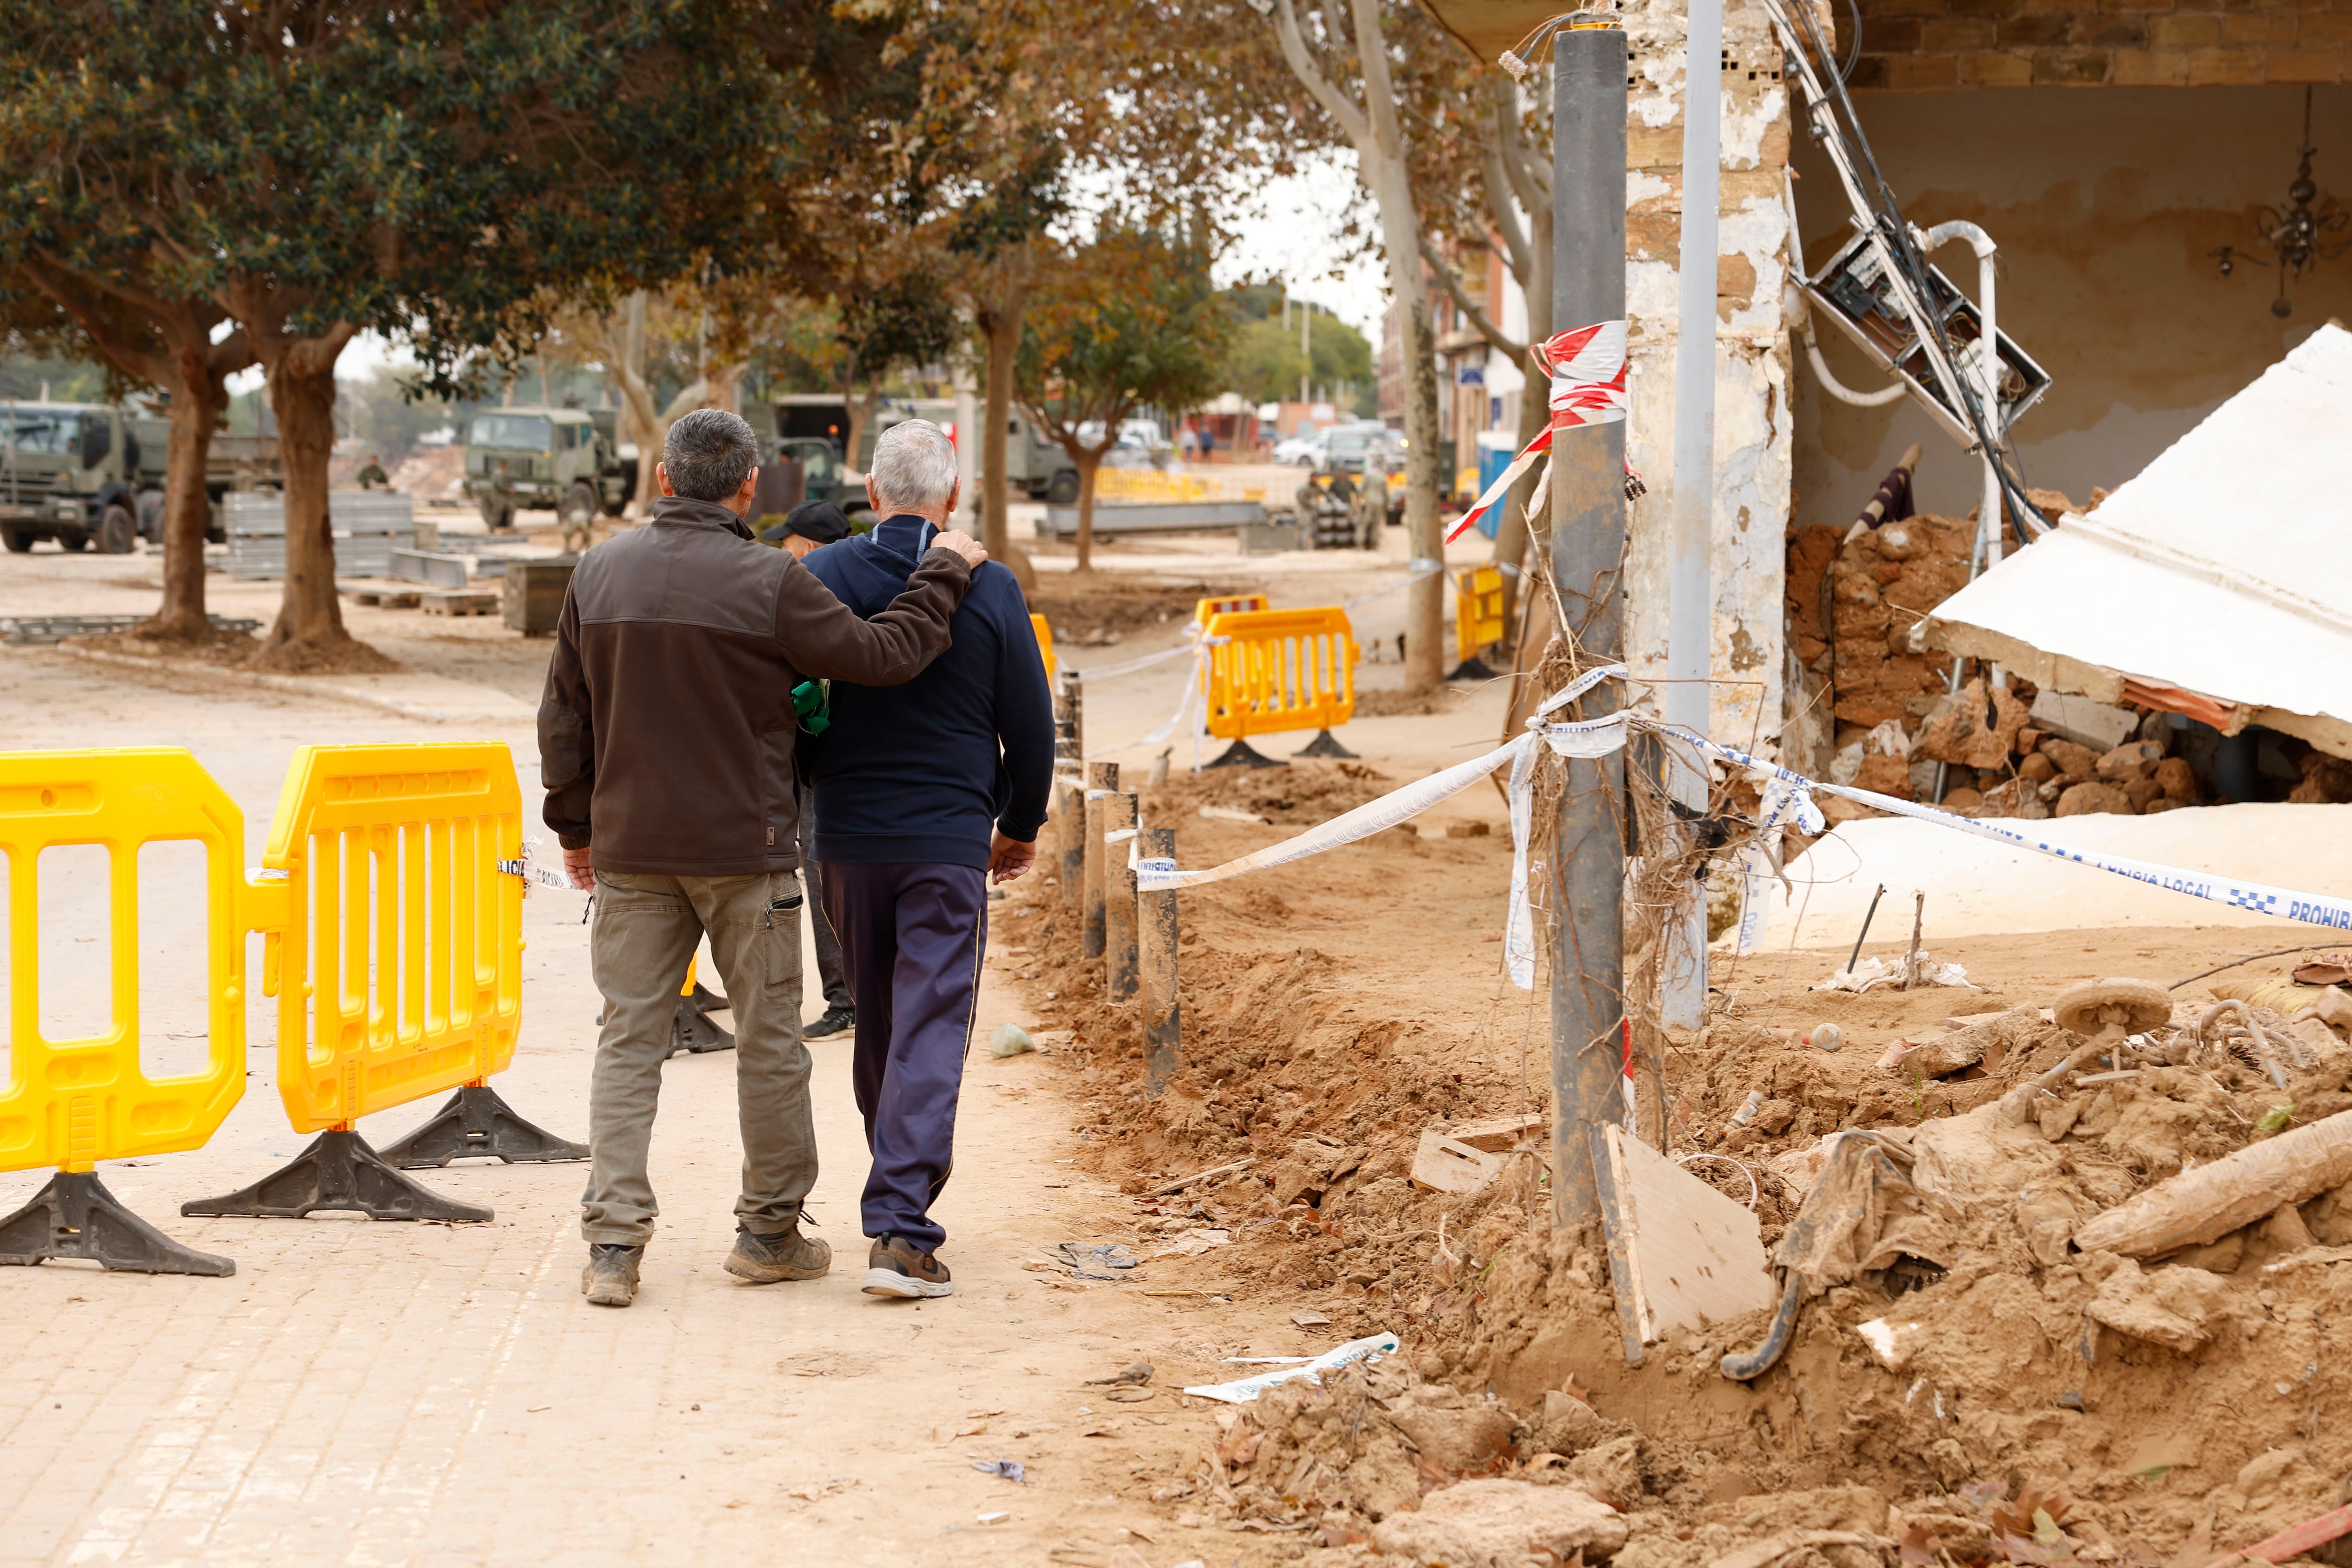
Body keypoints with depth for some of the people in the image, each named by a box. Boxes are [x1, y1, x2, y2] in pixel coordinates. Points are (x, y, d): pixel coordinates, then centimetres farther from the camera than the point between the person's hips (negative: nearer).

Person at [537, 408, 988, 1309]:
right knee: (769, 1037, 10)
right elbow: (883, 655, -9)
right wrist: (942, 576, 6)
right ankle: (770, 1233, 18)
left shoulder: (599, 574, 3)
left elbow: (564, 718, 9)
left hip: (630, 849, 4)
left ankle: (613, 1242, -1)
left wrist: (574, 825, 20)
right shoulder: (768, 583, -12)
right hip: (743, 851, -4)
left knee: (629, 1037, 6)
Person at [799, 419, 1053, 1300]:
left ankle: (901, 1195, 29)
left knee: (875, 1025, 17)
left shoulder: (822, 578, -2)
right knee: (931, 1029, -4)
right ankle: (901, 1228, -14)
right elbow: (1031, 725, 1)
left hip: (847, 838, 2)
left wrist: (804, 804, 16)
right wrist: (1022, 825, 16)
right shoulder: (989, 590, -4)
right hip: (949, 842, -2)